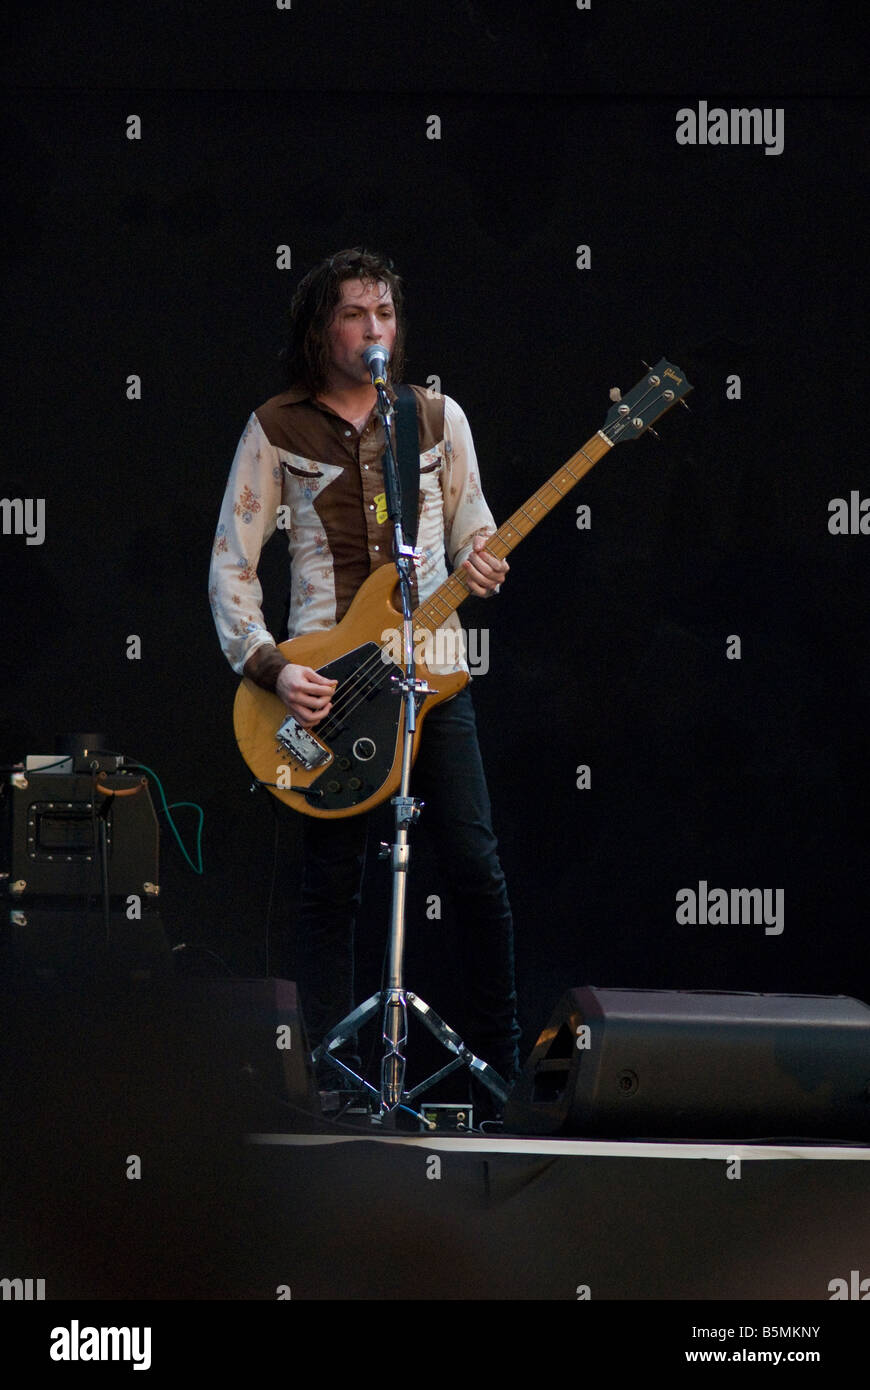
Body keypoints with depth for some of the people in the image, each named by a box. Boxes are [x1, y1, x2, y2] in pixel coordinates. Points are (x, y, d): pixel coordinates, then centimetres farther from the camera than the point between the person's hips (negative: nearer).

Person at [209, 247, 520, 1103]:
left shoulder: (437, 417, 8)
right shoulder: (276, 430, 2)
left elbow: (472, 529, 15)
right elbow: (231, 566, 1)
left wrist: (480, 563, -11)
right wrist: (269, 668, -13)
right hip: (322, 685, -1)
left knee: (475, 868, -4)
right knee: (330, 887, -1)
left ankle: (499, 1061, 10)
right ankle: (337, 1082, 5)